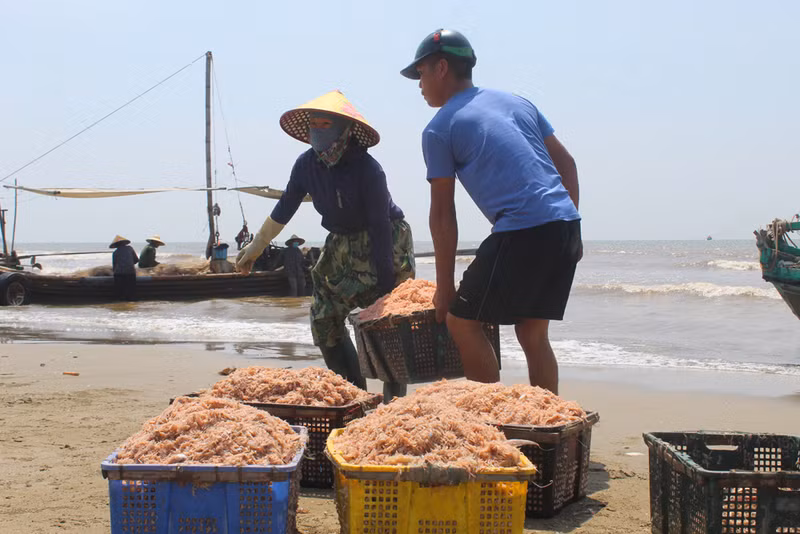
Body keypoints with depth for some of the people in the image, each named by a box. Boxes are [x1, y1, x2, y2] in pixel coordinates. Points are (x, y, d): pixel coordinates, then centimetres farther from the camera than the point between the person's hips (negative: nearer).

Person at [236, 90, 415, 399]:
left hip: (387, 246, -6)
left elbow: (380, 228, -25)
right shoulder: (307, 164, -7)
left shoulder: (367, 169, -25)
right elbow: (283, 210, 8)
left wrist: (385, 287, -26)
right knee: (324, 319, 2)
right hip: (341, 246, 7)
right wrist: (254, 248, 16)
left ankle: (394, 400, 0)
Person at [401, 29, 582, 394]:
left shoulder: (439, 129, 3)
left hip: (521, 232, -7)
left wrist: (444, 287, 6)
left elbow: (442, 214, 2)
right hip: (566, 226, 7)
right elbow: (566, 164, 19)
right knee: (532, 334, 16)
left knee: (461, 321, 6)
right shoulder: (516, 102, 21)